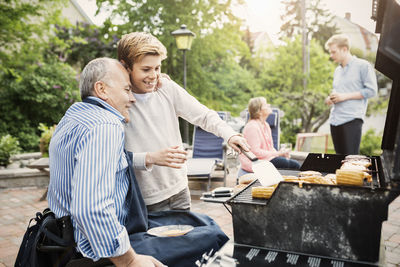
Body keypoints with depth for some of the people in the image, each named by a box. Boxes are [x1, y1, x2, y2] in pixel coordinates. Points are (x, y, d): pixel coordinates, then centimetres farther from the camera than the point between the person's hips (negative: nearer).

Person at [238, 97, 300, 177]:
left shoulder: (265, 125, 15)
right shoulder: (252, 127, -17)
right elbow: (255, 152, -21)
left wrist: (281, 153, -1)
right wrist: (277, 153, -17)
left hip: (268, 157, 10)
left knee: (295, 164, -6)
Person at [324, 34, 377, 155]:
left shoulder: (363, 65, -1)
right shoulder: (337, 70, 20)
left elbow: (371, 90, -7)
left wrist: (345, 96, -12)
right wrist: (330, 98, 7)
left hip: (352, 119, -7)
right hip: (335, 120, 7)